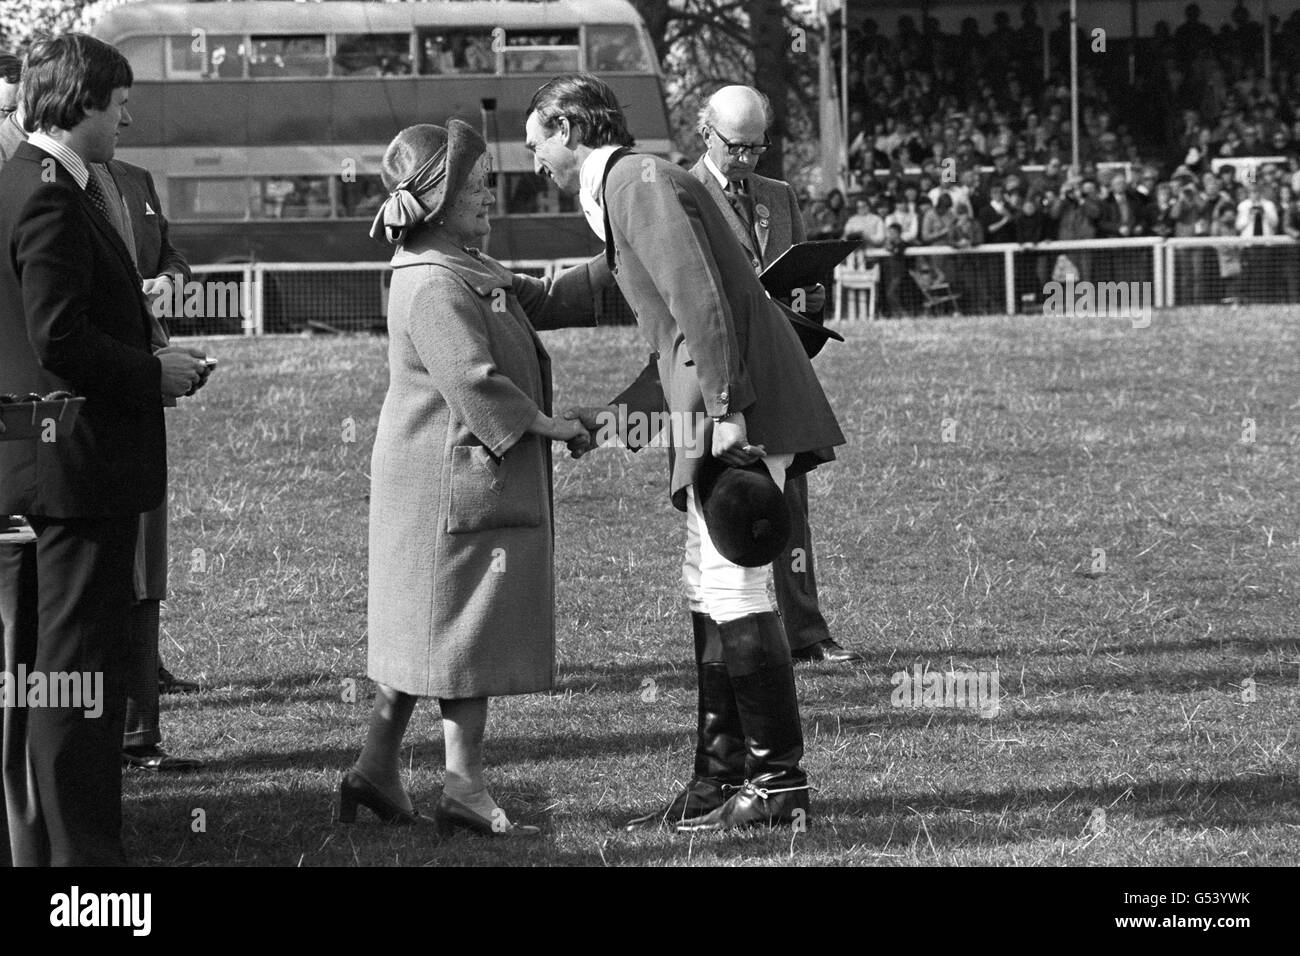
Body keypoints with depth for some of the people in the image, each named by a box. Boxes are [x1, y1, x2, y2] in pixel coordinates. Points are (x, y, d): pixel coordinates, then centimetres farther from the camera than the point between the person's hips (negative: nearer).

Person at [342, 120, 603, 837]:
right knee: (467, 632, -4)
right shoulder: (432, 287, -19)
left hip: (431, 486, 10)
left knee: (429, 633, 14)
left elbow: (547, 302, 21)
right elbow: (476, 383, -24)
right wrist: (553, 427, -14)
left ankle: (376, 770, 18)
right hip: (457, 485, -10)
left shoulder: (473, 273, 15)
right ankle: (464, 790, 1)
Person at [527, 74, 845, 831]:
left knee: (735, 590, -10)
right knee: (710, 592, 12)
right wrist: (610, 417, 26)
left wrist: (724, 412, -24)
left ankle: (780, 782, -8)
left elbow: (703, 304, -19)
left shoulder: (643, 184, -8)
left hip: (738, 416, -10)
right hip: (713, 411, 10)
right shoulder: (624, 193, 23)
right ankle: (723, 776, 16)